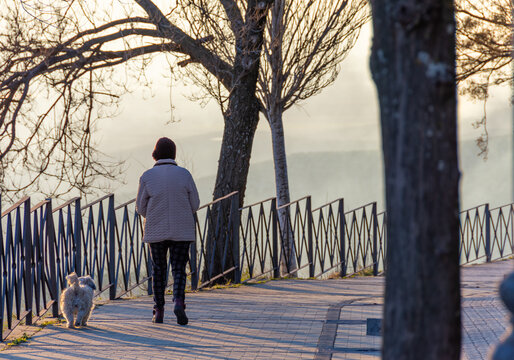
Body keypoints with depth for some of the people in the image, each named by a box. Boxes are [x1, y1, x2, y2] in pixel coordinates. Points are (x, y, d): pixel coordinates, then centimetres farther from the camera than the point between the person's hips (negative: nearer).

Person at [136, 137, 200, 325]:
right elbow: (195, 204, -1)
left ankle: (159, 311, 14)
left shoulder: (147, 176, -6)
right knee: (179, 269, 5)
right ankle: (179, 302, -18)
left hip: (156, 231, 0)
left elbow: (140, 207, 0)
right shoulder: (184, 174, -5)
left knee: (158, 270, 13)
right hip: (181, 231, 0)